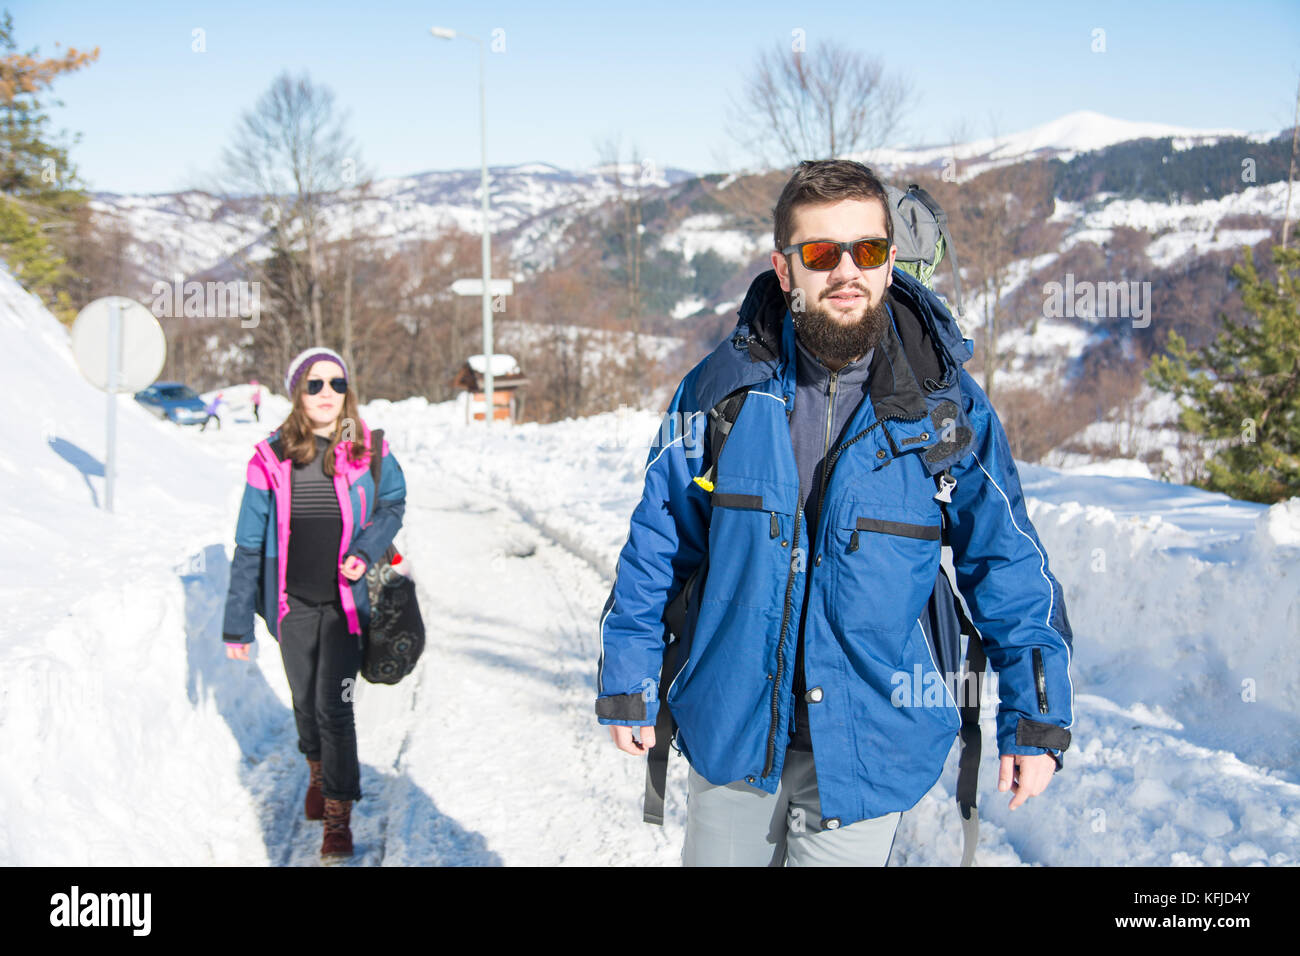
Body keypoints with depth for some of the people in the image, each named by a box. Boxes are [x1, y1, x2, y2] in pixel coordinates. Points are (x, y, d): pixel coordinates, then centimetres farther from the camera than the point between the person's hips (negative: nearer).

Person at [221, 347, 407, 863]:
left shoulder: (367, 452, -6)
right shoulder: (271, 458, -5)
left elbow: (393, 505, 10)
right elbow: (249, 544, 0)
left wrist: (365, 550, -11)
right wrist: (237, 622, 1)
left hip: (346, 601, -2)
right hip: (294, 604, 2)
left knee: (334, 706, -6)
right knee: (305, 700, 17)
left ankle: (338, 818, 6)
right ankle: (318, 770, 46)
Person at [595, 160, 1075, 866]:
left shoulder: (947, 408, -8)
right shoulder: (724, 389, -6)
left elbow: (1009, 566, -1)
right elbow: (657, 544, 2)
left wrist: (1037, 719, -1)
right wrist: (626, 684, 4)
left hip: (867, 749, -1)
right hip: (728, 730, 2)